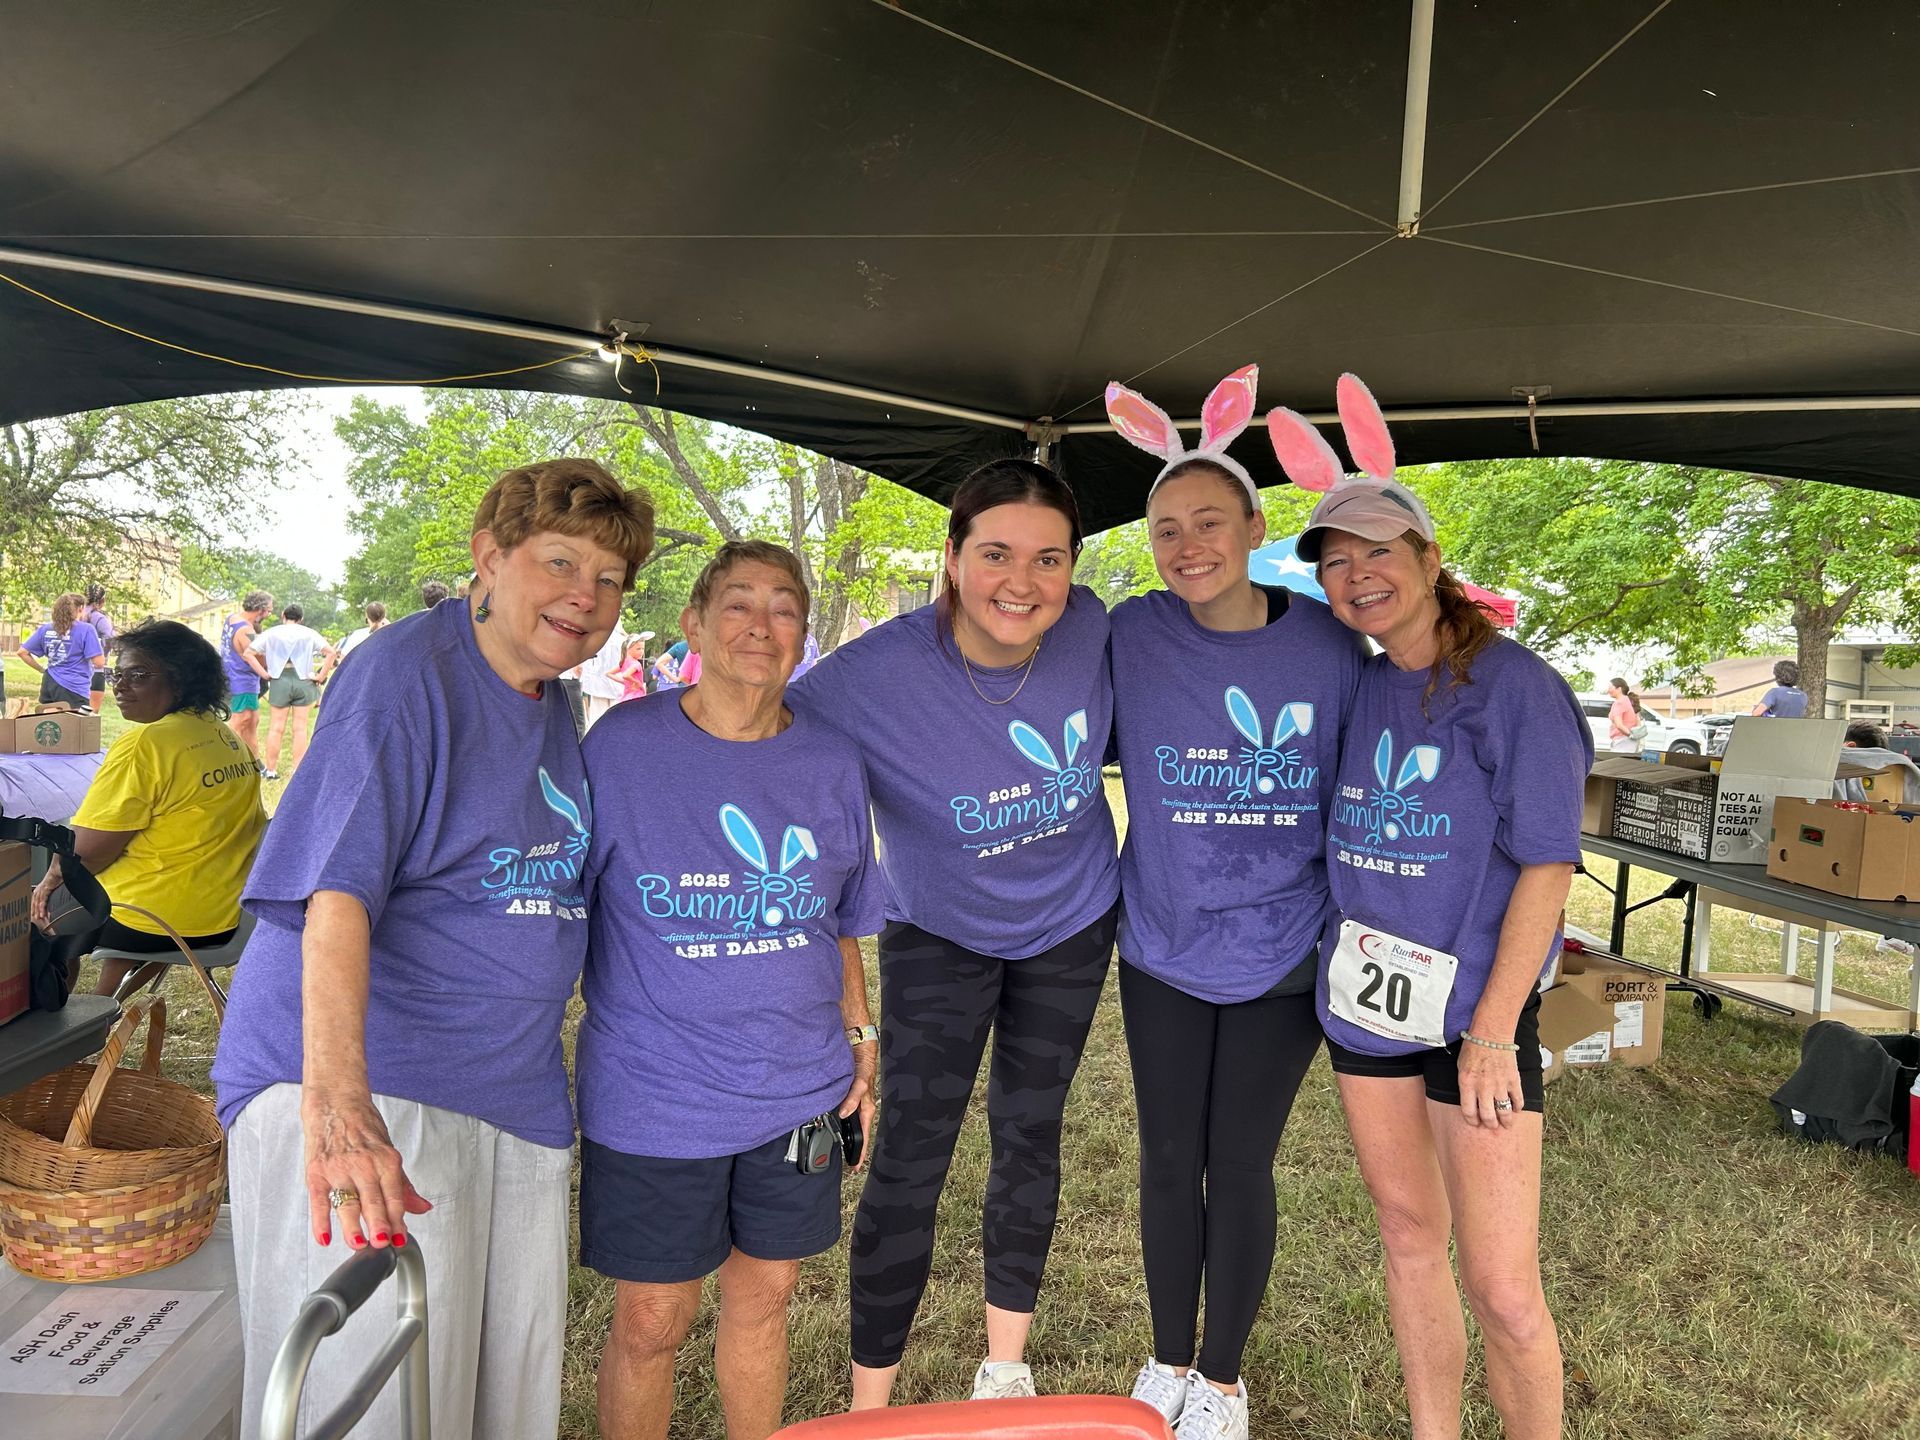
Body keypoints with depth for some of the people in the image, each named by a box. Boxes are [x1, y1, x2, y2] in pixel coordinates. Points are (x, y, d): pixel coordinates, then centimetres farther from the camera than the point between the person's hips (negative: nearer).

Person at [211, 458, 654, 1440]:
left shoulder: (554, 704, 11)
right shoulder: (408, 673, -14)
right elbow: (336, 889, -24)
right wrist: (334, 1099, -37)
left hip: (512, 1093, 8)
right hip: (365, 1087, -7)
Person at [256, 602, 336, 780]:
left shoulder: (271, 633, 6)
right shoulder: (309, 633, 4)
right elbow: (330, 652, -7)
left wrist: (265, 673, -1)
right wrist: (321, 676, -5)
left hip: (279, 680, 0)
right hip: (303, 681, 0)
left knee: (276, 728, 7)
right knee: (300, 728, 4)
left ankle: (271, 770, 9)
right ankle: (297, 770, 6)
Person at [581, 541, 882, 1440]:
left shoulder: (832, 763, 0)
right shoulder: (622, 745, -9)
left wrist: (862, 1040, 8)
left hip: (797, 1090, 3)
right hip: (653, 1096, -2)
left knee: (762, 1297, 18)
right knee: (651, 1321, 9)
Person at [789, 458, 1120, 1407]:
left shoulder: (1088, 629, -20)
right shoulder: (877, 672, -30)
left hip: (1071, 923, 3)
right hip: (939, 931, -3)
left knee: (1029, 1135, 16)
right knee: (911, 1157, -2)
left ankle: (1005, 1365, 37)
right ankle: (869, 1400, 21)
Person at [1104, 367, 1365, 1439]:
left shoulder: (1329, 646, -8)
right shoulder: (1131, 637, -9)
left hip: (1281, 957, 0)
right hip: (1162, 951, 1)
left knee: (1241, 1167, 10)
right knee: (1170, 1161, 14)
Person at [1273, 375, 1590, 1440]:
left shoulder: (1509, 681, -10)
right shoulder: (1355, 690, 6)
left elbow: (1547, 865, -13)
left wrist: (1491, 1030, -16)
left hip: (1475, 1005, -5)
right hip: (1365, 996, 5)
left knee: (1503, 1290, -3)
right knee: (1409, 1239, 17)